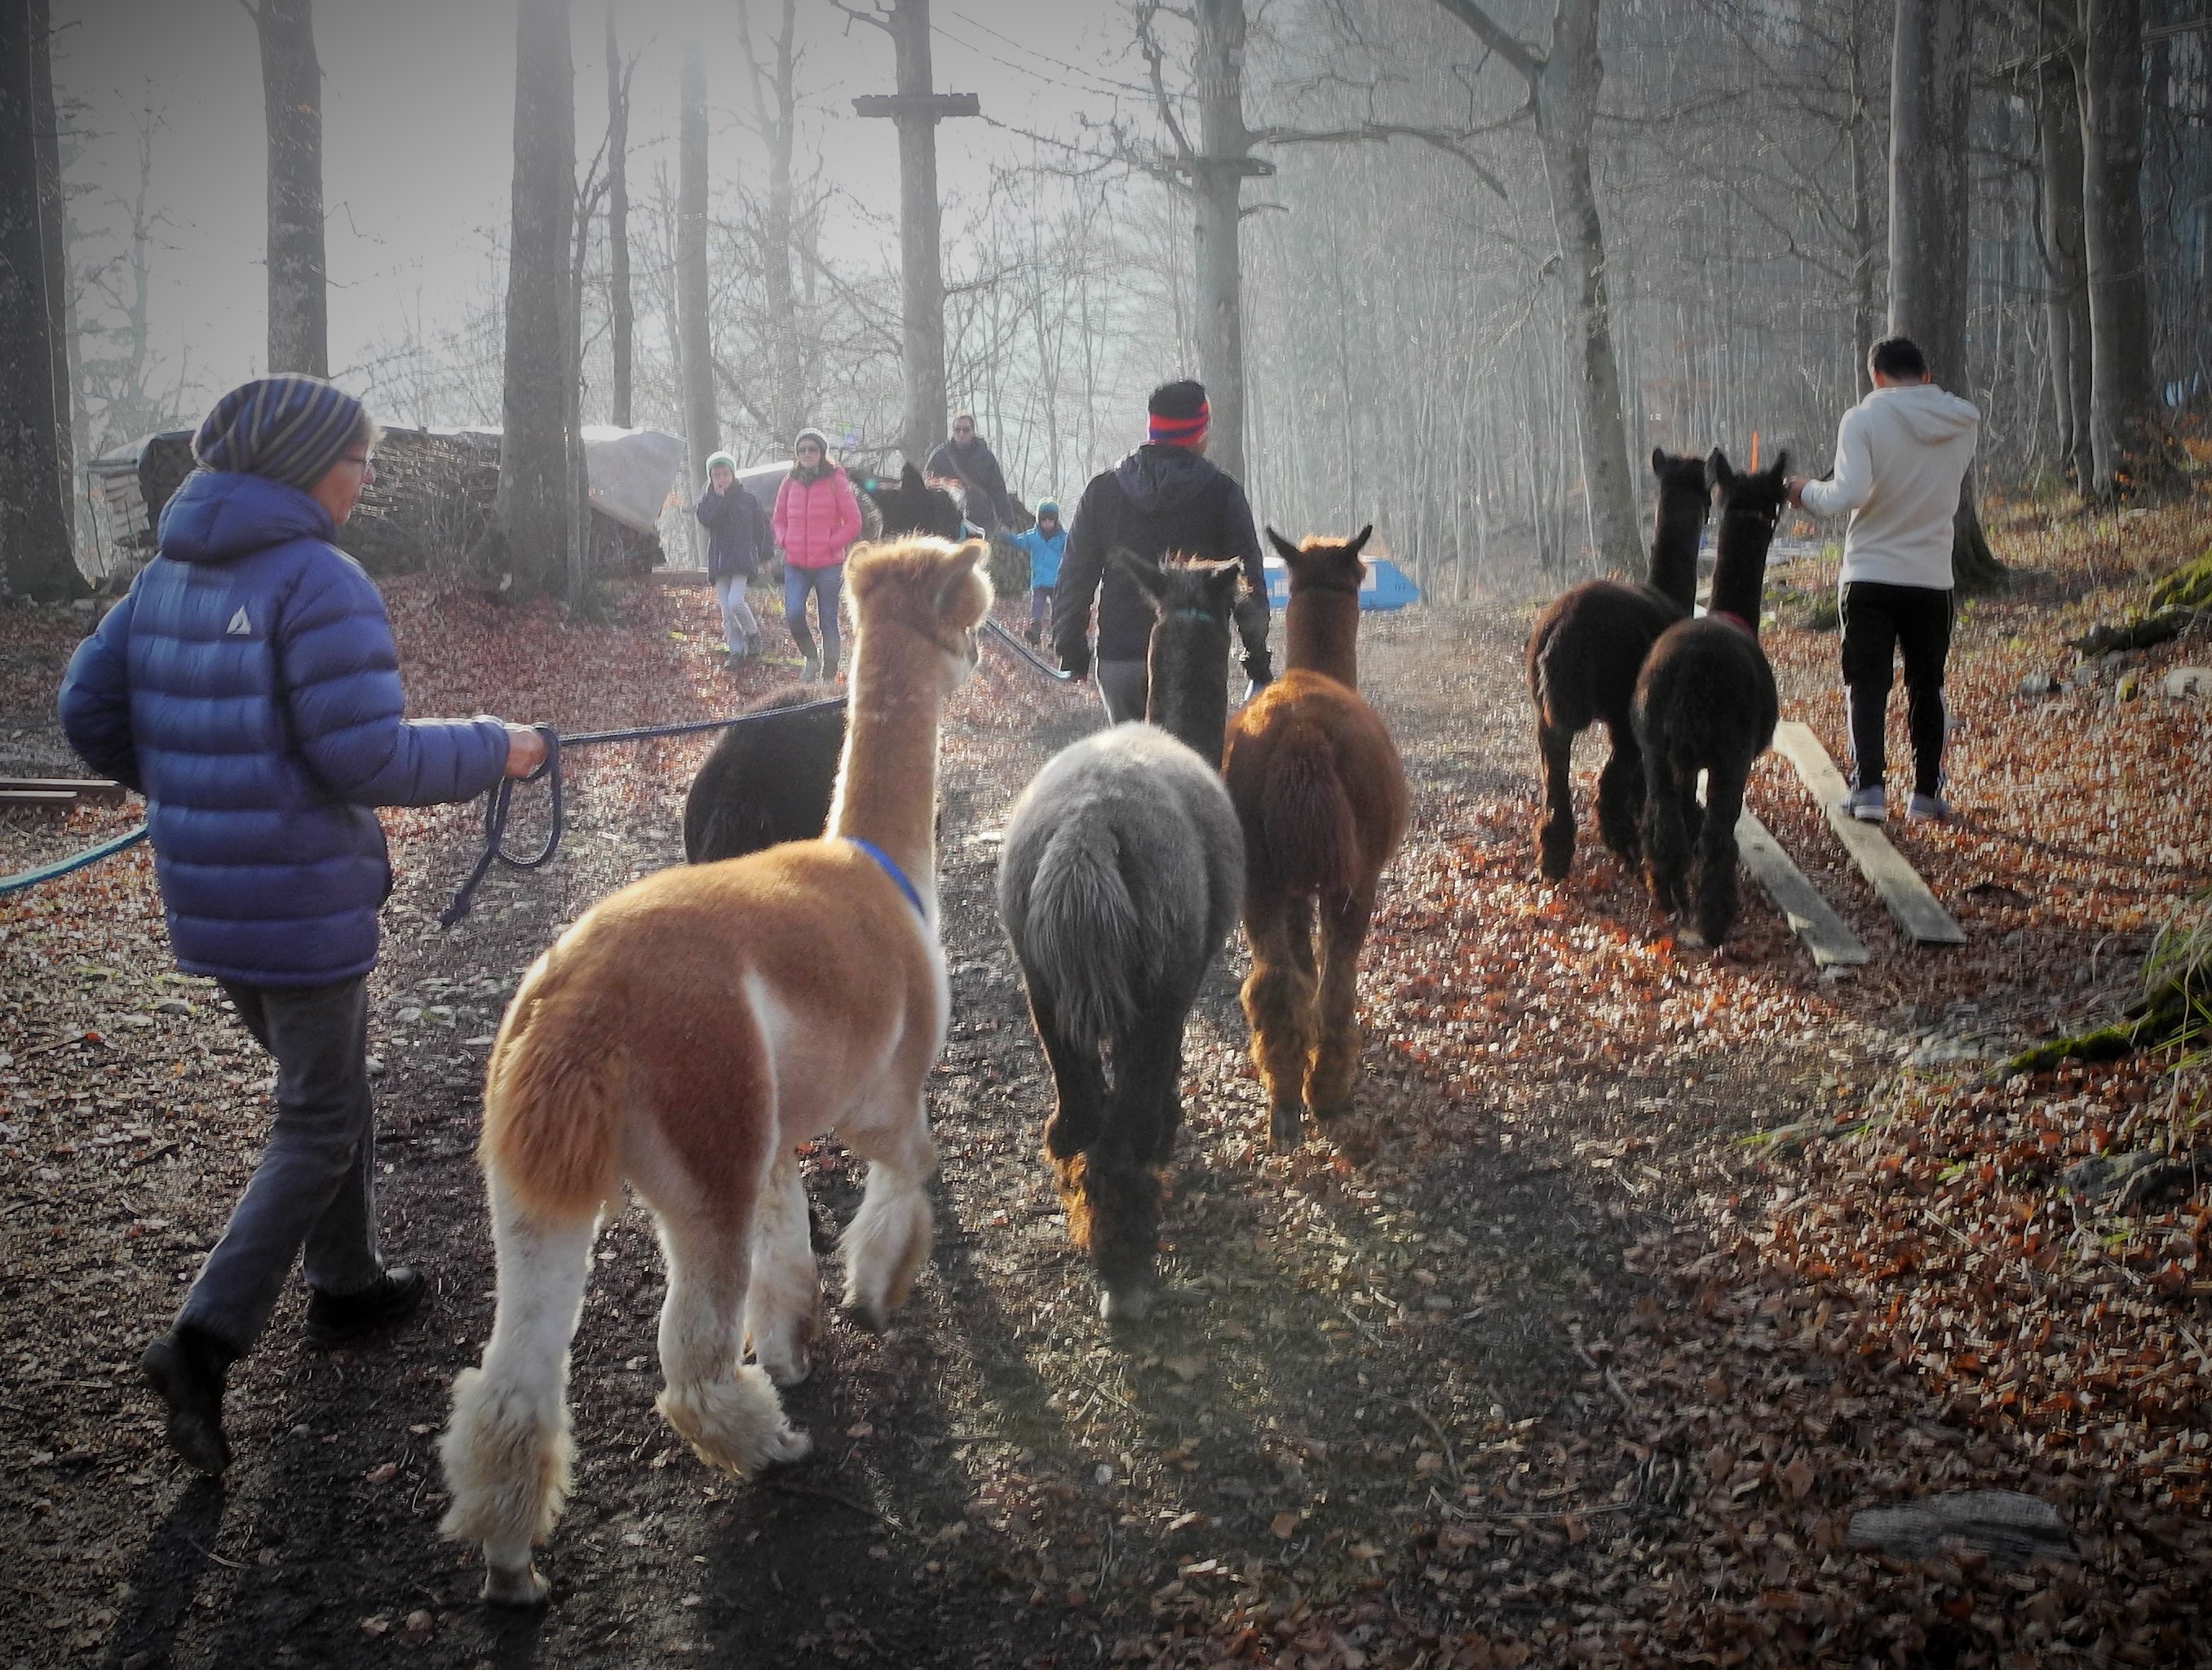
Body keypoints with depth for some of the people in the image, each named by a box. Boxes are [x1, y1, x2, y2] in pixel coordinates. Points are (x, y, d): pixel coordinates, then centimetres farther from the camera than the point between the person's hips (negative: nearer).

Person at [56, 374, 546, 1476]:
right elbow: (368, 759, -22)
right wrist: (494, 751, -9)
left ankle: (345, 1284, 35)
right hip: (302, 900, -8)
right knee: (318, 1127, 3)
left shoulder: (167, 576, 6)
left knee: (330, 1087, 24)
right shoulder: (319, 581, -18)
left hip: (204, 894, 8)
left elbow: (89, 712, 10)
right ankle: (206, 1337, -6)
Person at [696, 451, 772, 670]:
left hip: (743, 559, -3)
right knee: (727, 612, -1)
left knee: (735, 602, -19)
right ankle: (736, 652, 7)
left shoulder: (747, 499, 5)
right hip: (718, 560, 3)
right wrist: (717, 496, -12)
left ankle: (753, 633, 6)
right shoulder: (708, 500, 9)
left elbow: (762, 529, 9)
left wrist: (764, 556, 6)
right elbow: (705, 519, -12)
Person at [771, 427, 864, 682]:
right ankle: (811, 659, 11)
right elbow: (780, 519, 19)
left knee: (828, 622, 4)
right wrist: (784, 541, 0)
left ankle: (829, 677, 12)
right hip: (795, 564, 3)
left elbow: (853, 523, -2)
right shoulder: (790, 483, 9)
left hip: (828, 564, -3)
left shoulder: (836, 481, -2)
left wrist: (831, 544, -11)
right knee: (793, 615, -15)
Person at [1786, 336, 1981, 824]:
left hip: (1870, 575, -3)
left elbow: (1850, 493, -21)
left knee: (1867, 686, 5)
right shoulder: (1964, 423, 2)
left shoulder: (1863, 419, -11)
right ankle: (1926, 792, 17)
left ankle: (1868, 788, -4)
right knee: (1926, 687, 14)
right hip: (1933, 577, 3)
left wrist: (1808, 492, -4)